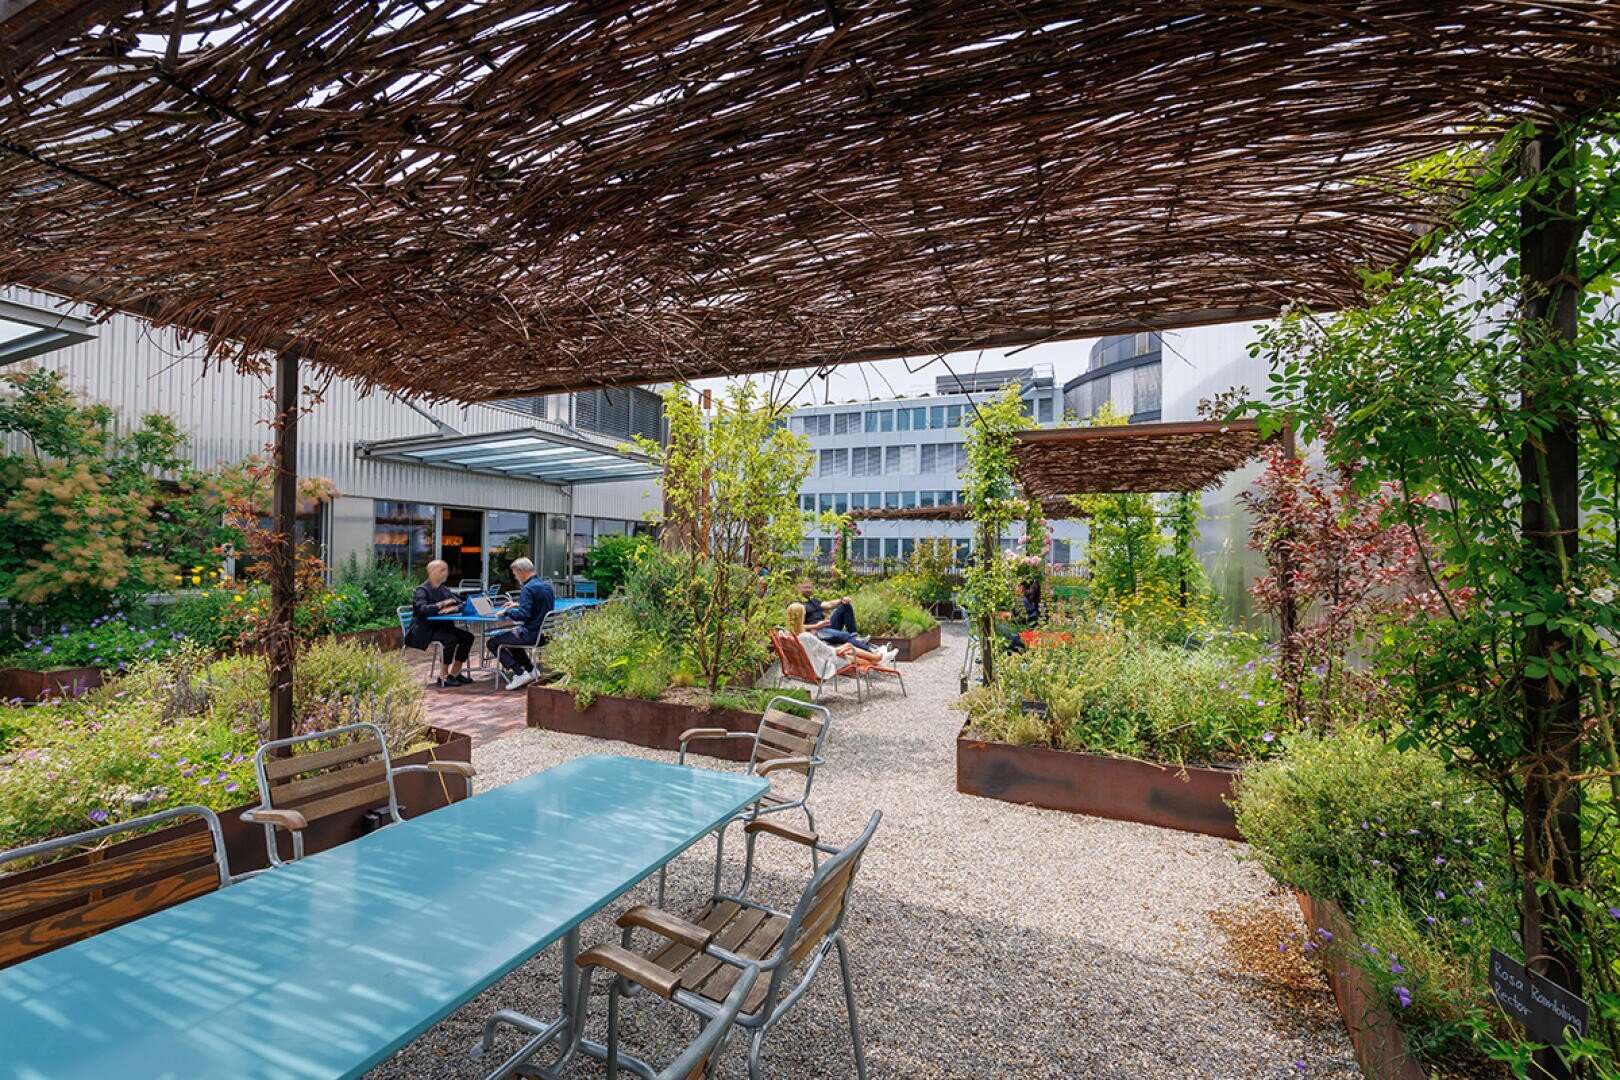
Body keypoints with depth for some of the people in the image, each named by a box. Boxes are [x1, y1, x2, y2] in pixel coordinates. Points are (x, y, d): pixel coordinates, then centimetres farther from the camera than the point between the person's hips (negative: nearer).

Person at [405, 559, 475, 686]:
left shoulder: (443, 590, 14)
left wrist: (452, 608, -17)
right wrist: (441, 605, -33)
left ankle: (455, 673, -1)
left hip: (441, 626, 7)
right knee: (451, 639, -29)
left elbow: (461, 603, 5)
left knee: (467, 637, -12)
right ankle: (444, 677, -16)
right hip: (424, 630, -7)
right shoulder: (421, 590, -9)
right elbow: (422, 609, -26)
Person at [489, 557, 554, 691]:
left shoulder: (528, 588, -18)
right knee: (512, 636, 33)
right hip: (545, 633, 9)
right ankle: (531, 670, 26)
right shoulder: (546, 586, 10)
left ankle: (520, 674, -6)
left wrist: (506, 612, -11)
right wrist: (517, 605, 24)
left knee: (493, 641, 4)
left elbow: (523, 614, -27)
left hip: (532, 634, -9)